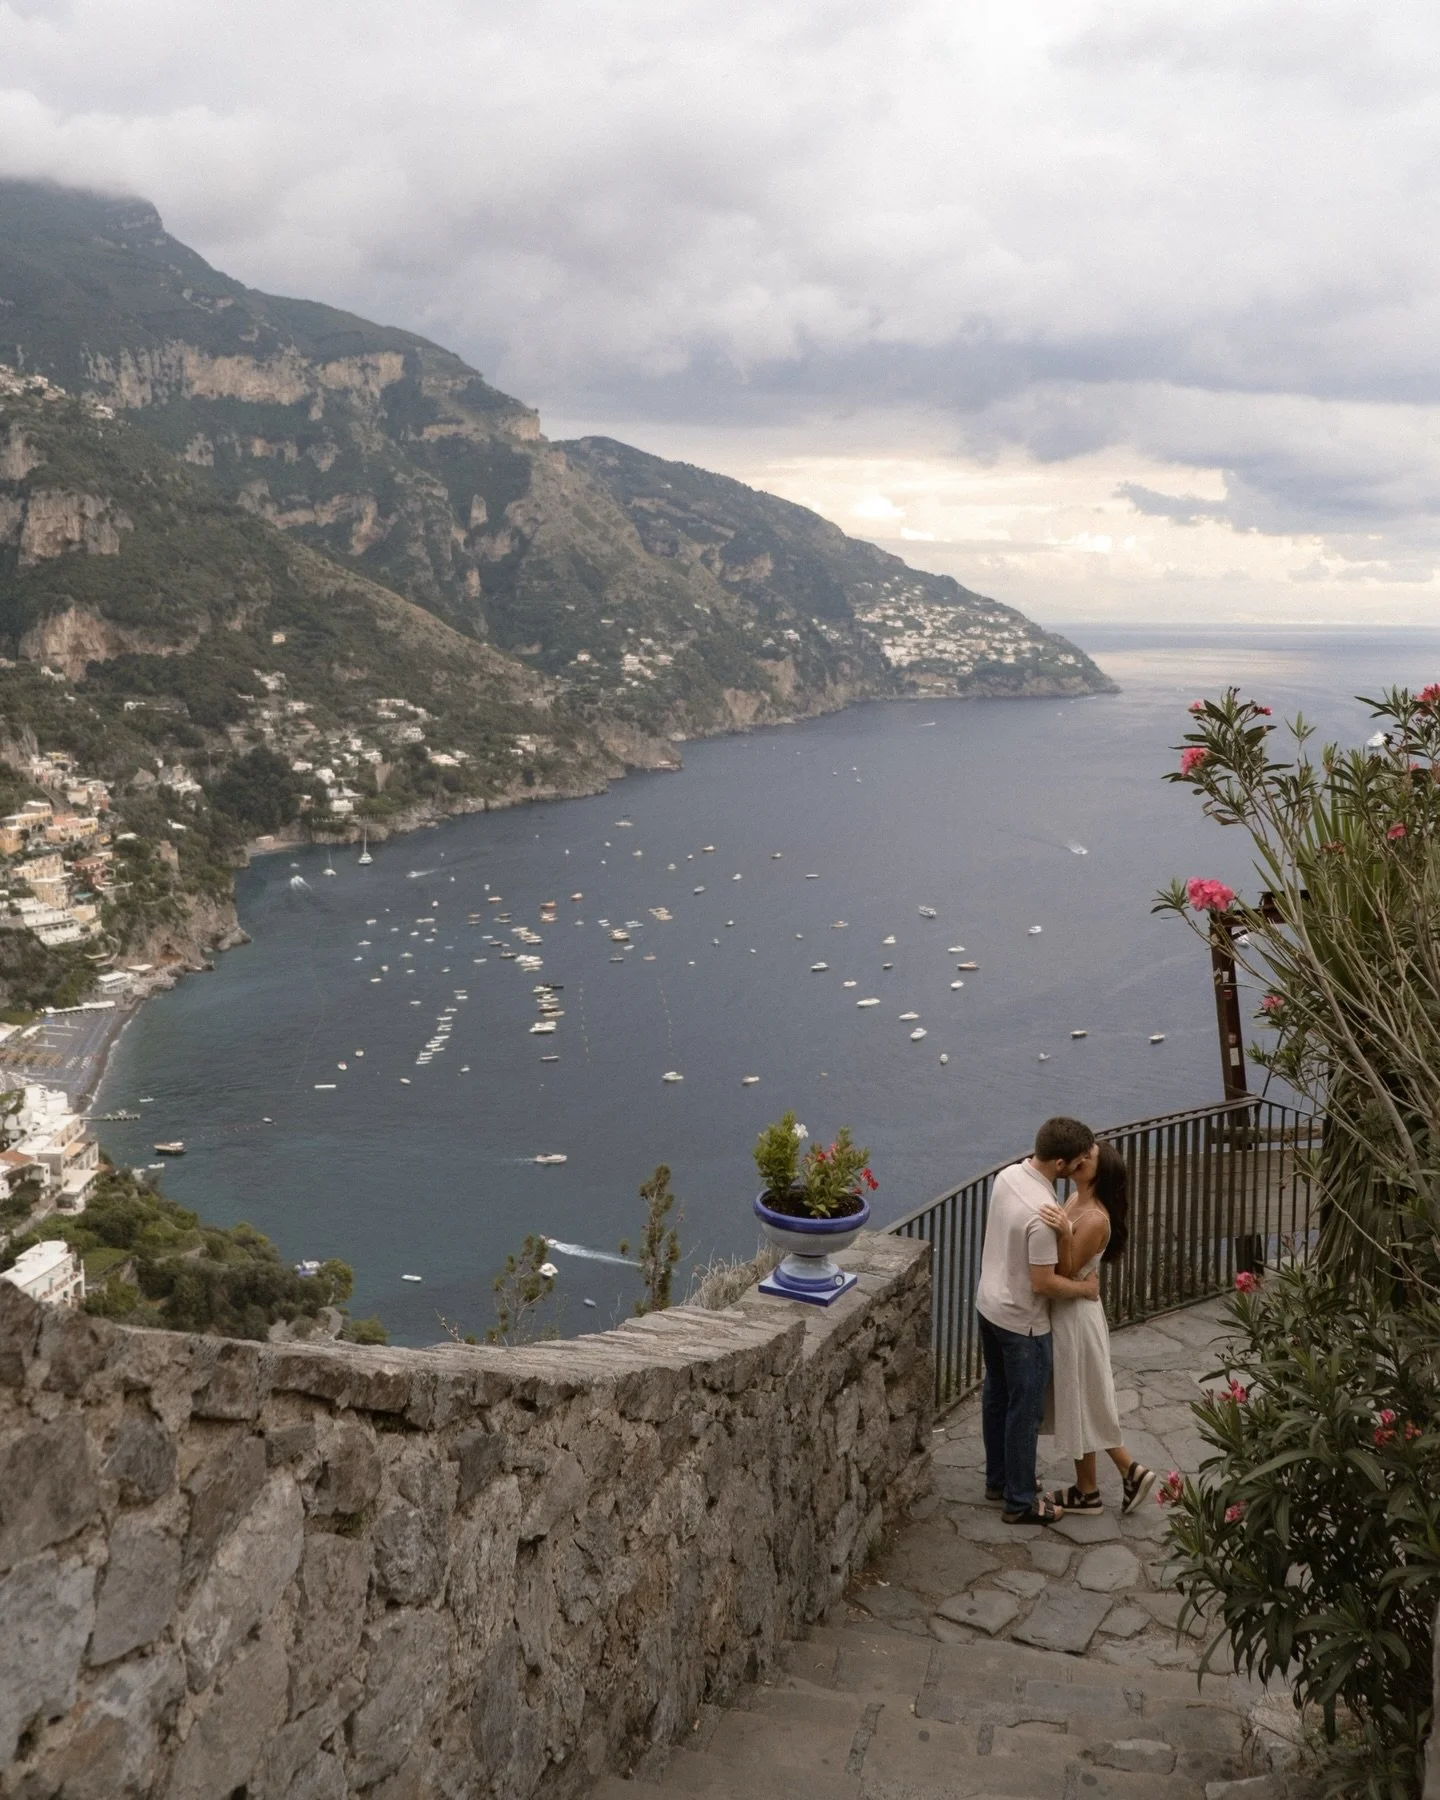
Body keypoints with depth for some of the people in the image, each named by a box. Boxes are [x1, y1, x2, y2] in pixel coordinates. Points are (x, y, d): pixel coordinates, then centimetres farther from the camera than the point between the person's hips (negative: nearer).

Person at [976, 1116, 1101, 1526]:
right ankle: (1020, 1501, 21)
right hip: (1021, 1323, -9)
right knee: (1025, 1410, 8)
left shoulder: (1008, 1175, -5)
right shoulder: (1042, 1212, -32)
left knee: (996, 1396, 22)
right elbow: (1043, 1283, -26)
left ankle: (998, 1479, 38)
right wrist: (1084, 1288, -9)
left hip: (989, 1305, 9)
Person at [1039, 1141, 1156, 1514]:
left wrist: (1064, 1235, -38)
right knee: (1079, 1402, 20)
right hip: (1066, 1313, 10)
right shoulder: (1076, 1200, 3)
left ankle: (1087, 1492, 25)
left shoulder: (1094, 1219, -24)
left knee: (1079, 1403, 7)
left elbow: (1064, 1275, -25)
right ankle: (1130, 1470, 30)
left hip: (1074, 1317, -10)